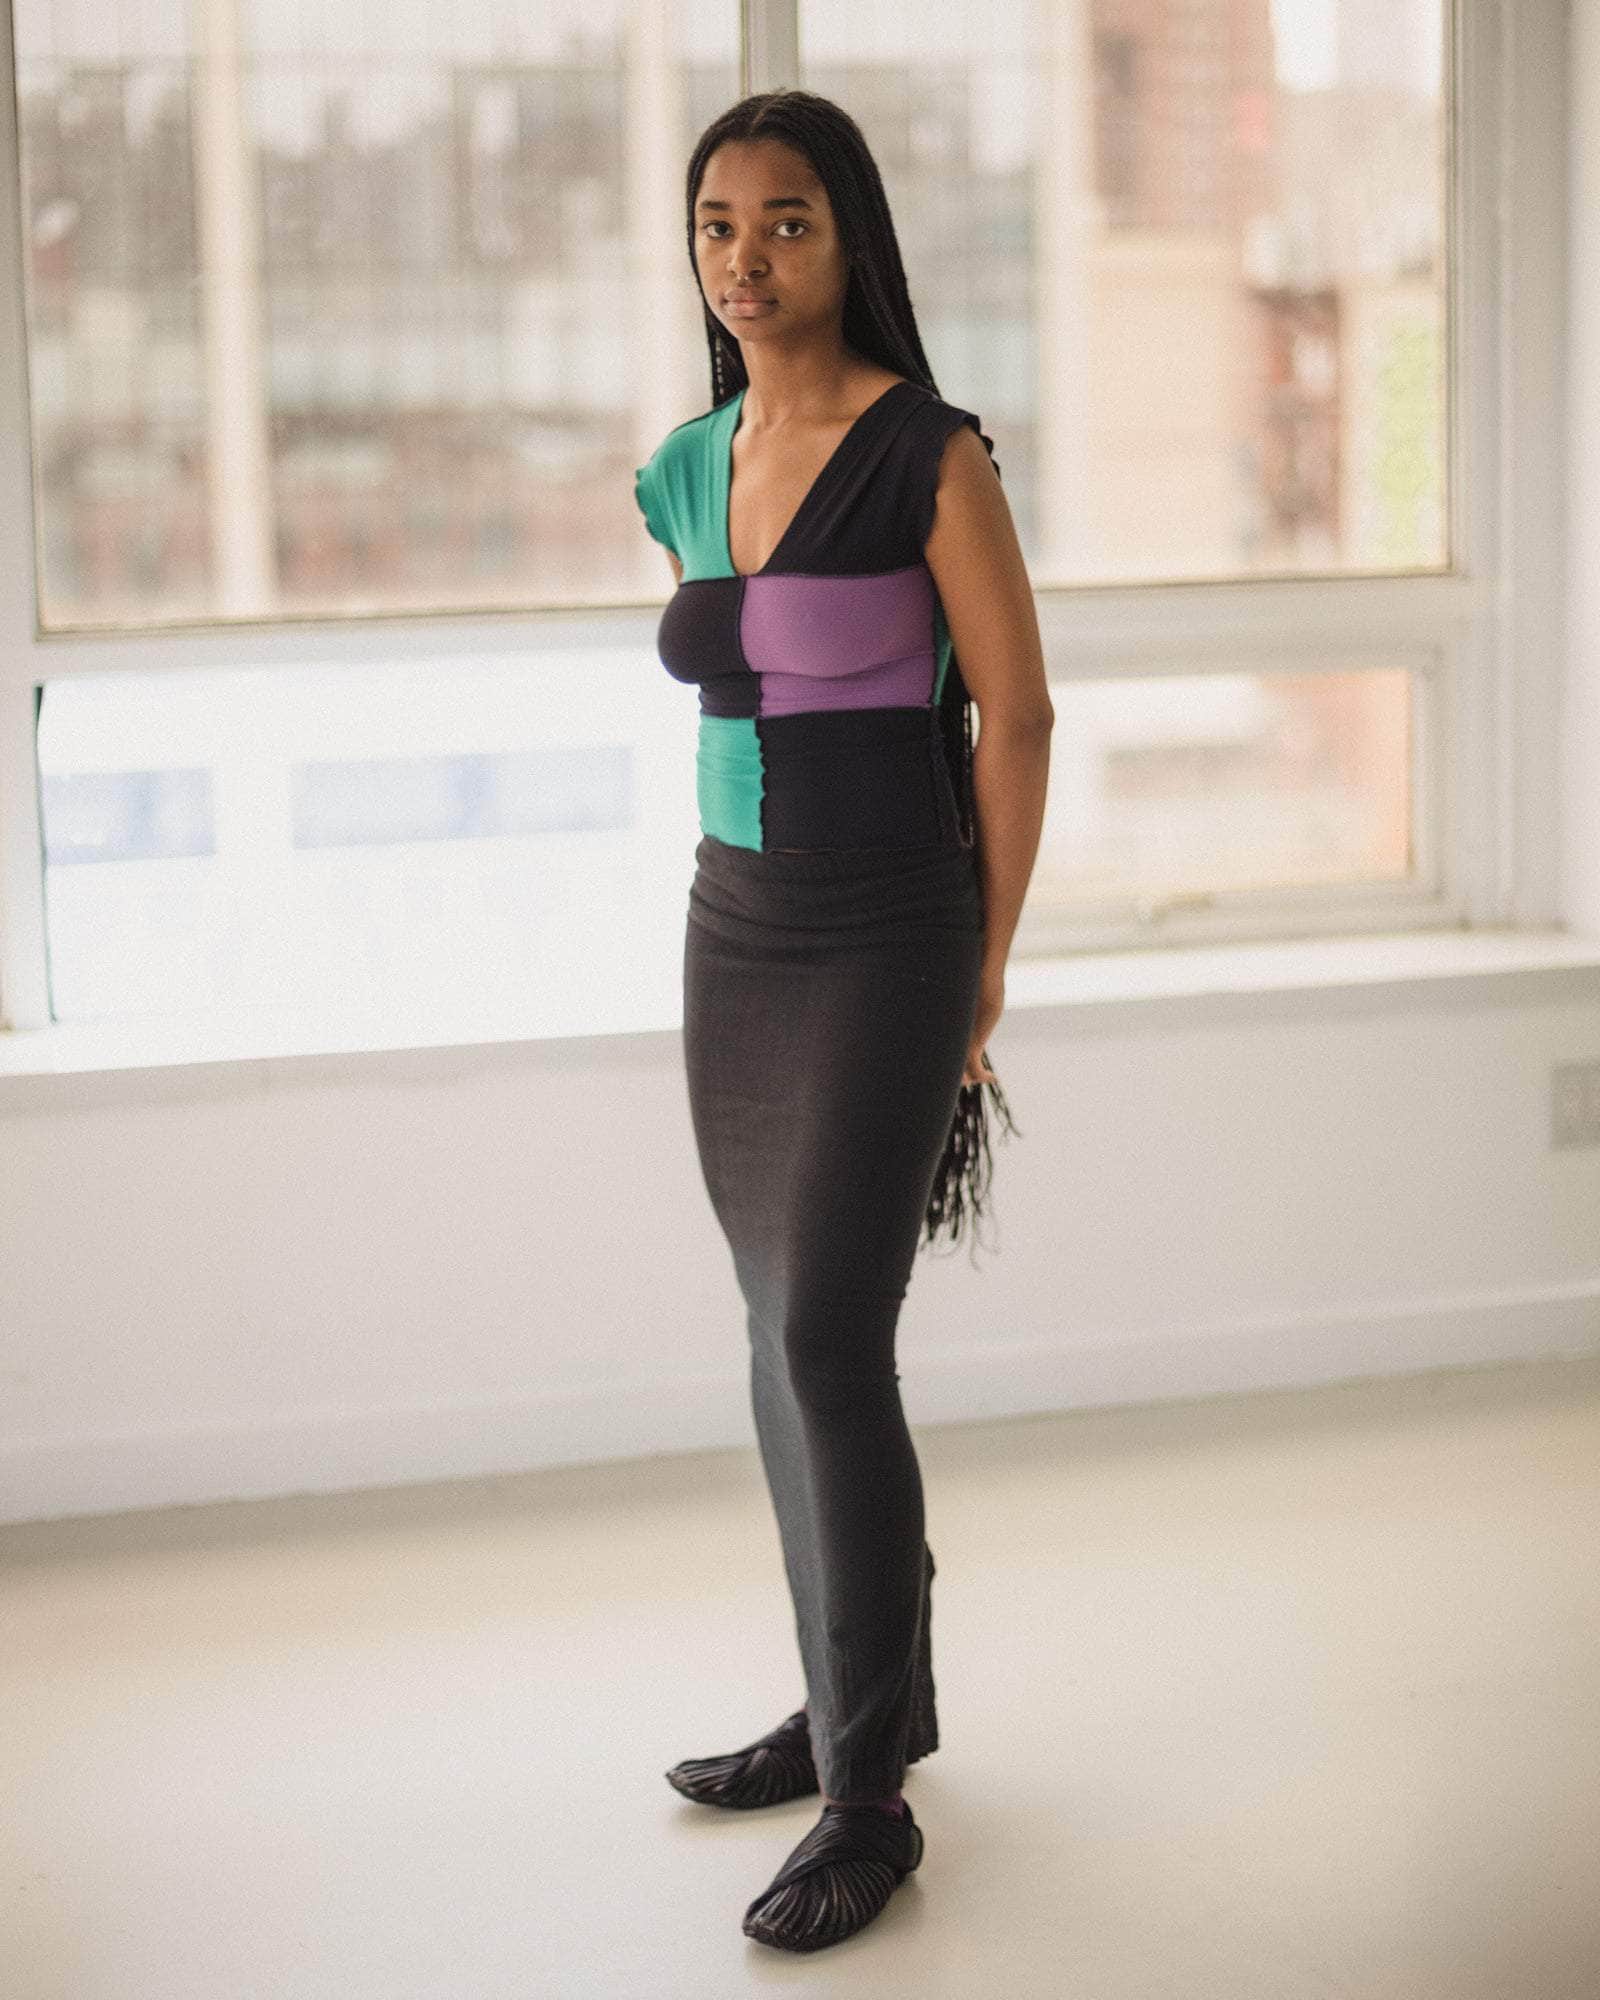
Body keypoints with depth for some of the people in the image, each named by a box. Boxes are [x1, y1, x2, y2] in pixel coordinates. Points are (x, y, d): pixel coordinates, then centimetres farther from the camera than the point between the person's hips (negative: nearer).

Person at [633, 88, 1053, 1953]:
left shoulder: (929, 454, -11)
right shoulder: (687, 470, 9)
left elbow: (1014, 713, -8)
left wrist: (984, 967, -4)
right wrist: (748, 895, 15)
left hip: (886, 940, -7)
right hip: (732, 931, 7)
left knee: (829, 1342, -10)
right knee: (785, 1337, 11)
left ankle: (872, 1798, -2)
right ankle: (855, 1704, 26)